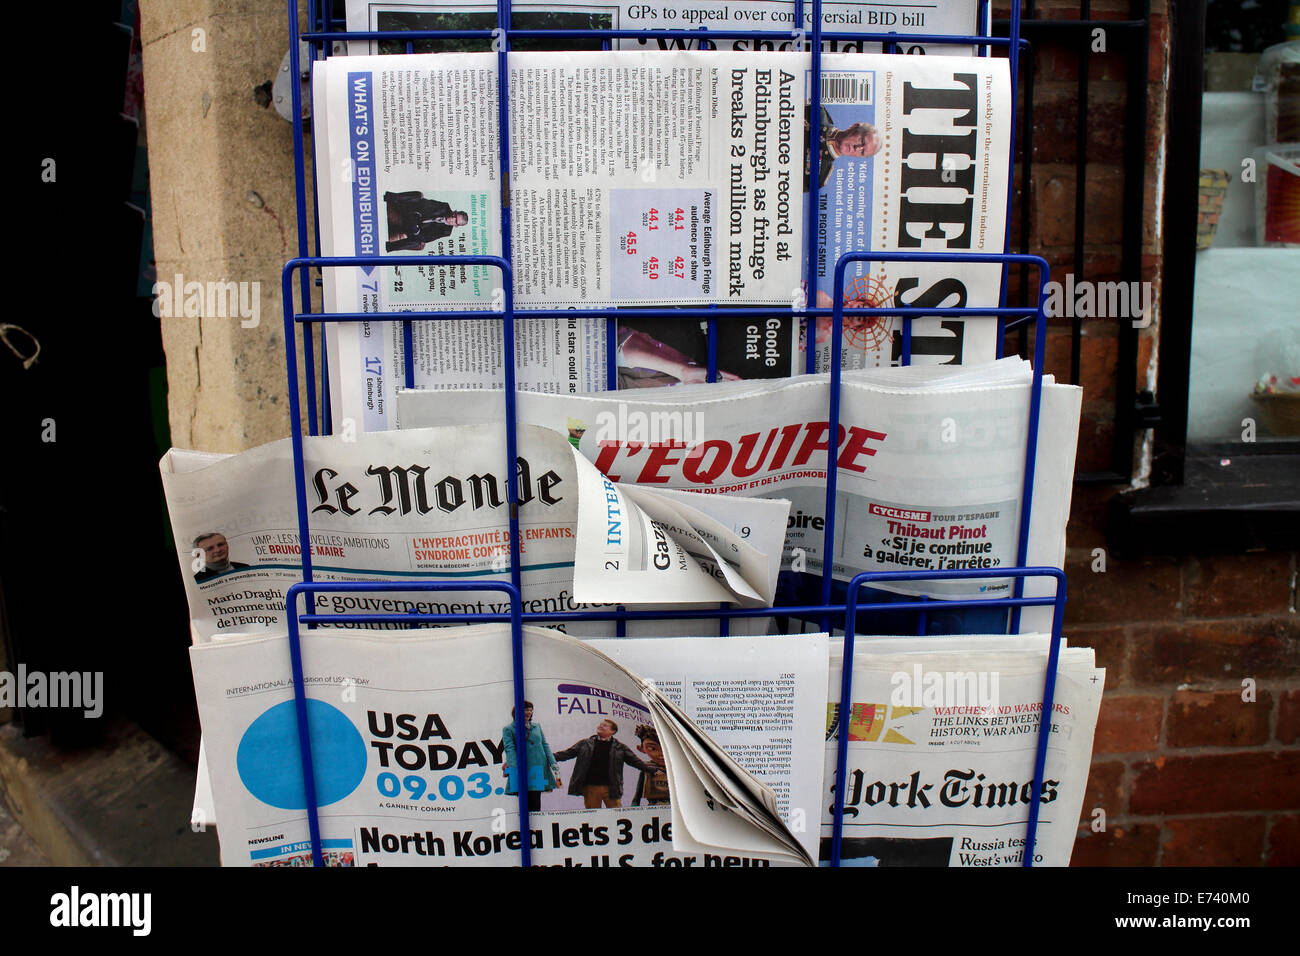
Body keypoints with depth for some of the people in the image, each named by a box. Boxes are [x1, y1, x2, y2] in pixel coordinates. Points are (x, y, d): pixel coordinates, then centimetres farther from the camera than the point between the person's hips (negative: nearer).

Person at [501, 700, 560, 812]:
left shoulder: (537, 726, 20)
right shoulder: (508, 729, 4)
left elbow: (545, 745, 18)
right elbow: (510, 749, -7)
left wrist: (553, 763, 4)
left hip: (539, 770, 5)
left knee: (536, 805, 5)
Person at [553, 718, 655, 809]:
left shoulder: (620, 747, 9)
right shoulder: (585, 744, 11)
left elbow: (636, 761, 10)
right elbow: (567, 754, 11)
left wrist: (652, 769, 1)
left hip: (611, 789, -1)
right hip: (590, 787, 1)